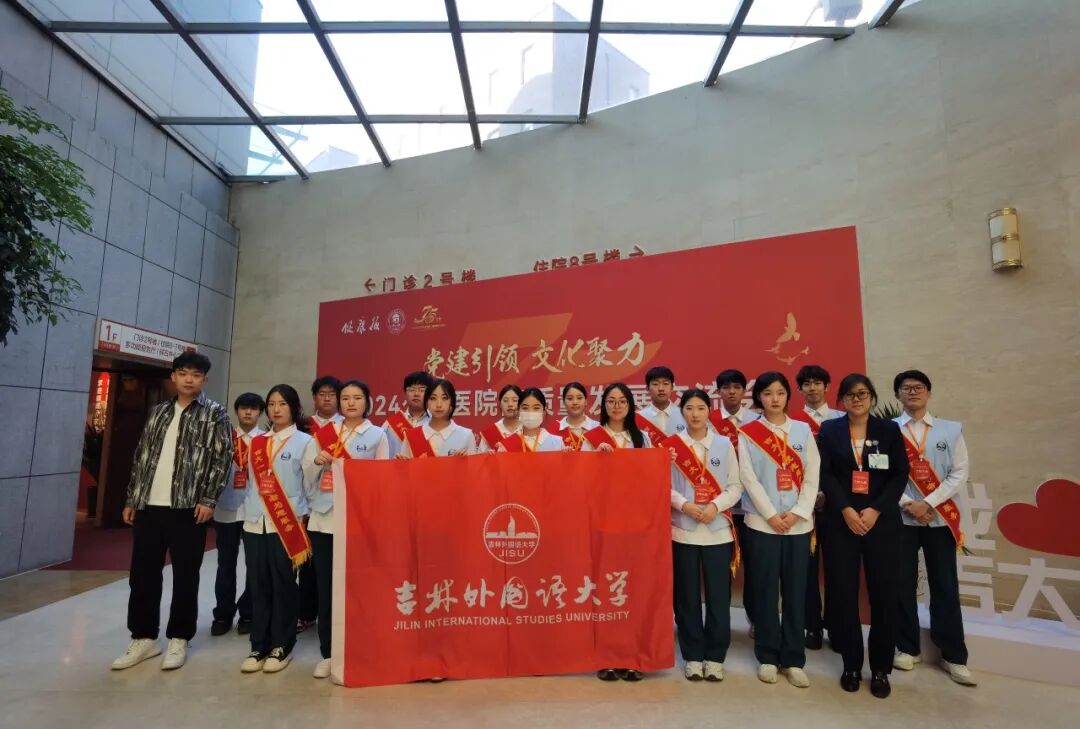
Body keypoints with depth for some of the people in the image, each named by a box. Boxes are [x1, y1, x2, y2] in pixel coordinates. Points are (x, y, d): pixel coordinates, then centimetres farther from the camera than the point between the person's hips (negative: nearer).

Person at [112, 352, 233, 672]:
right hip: (148, 505, 5)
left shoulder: (216, 414, -2)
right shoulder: (158, 412, 14)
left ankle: (178, 639, 18)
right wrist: (131, 498, 12)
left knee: (185, 576, 4)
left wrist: (208, 500, -14)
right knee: (142, 574, 11)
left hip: (188, 507, -5)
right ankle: (144, 638, 26)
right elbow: (141, 456, 16)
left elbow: (222, 459, -8)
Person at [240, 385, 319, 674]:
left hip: (287, 525, -4)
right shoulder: (258, 441, 12)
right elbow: (251, 480, 18)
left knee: (283, 586, 4)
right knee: (258, 586, 9)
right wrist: (251, 511, 13)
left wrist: (300, 517, -5)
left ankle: (281, 646, 16)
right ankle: (259, 646, 21)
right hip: (254, 523, 4)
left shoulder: (305, 442, -2)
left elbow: (312, 483, -1)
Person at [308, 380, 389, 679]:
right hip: (324, 518, 3)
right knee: (325, 586, 7)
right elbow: (310, 475, 16)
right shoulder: (326, 433, 10)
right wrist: (316, 462, -5)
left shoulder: (378, 435, 2)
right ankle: (327, 653, 20)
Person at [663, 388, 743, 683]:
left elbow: (736, 486, 3)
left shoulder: (724, 445, 4)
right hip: (683, 530, -1)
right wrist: (685, 505, -16)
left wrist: (715, 506, -13)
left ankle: (715, 656, 22)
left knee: (718, 596, 6)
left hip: (718, 530, 1)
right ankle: (693, 656, 22)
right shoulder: (671, 446, 0)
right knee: (687, 596, 8)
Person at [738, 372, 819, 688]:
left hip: (799, 522, 2)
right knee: (766, 591, 4)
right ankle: (767, 657, 17)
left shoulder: (803, 430, 8)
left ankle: (793, 659, 19)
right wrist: (771, 515, -11)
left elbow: (812, 475, 3)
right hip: (762, 522, -2)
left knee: (796, 591, 7)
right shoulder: (748, 433, 1)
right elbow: (748, 478, -5)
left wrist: (798, 512, -8)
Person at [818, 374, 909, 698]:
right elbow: (825, 474, -3)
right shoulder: (829, 430, 4)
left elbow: (900, 474, -1)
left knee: (883, 593, 3)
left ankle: (880, 669, 19)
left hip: (882, 521, 1)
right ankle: (851, 665, 17)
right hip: (841, 521, 0)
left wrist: (876, 510, -11)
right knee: (843, 593, 2)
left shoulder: (889, 429, 6)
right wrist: (846, 509, -14)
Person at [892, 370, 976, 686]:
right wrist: (908, 504, -13)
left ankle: (953, 656, 19)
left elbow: (960, 473, 0)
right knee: (903, 584, 5)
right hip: (900, 517, -1)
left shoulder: (951, 430, 5)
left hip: (940, 517, 1)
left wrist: (928, 503, -10)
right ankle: (907, 648, 19)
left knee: (945, 586, 6)